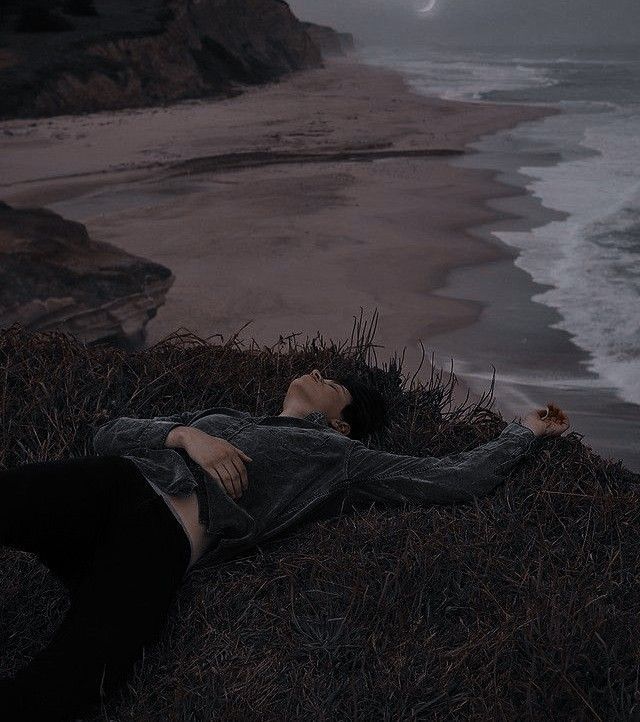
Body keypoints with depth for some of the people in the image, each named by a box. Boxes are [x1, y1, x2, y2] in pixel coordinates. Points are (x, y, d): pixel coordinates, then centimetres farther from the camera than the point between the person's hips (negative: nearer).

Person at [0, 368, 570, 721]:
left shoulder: (338, 455, 22)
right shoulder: (221, 415, 32)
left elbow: (454, 478, 15)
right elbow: (110, 435, 21)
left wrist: (524, 430, 27)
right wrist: (185, 435, 3)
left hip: (165, 543, -4)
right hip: (117, 484, 4)